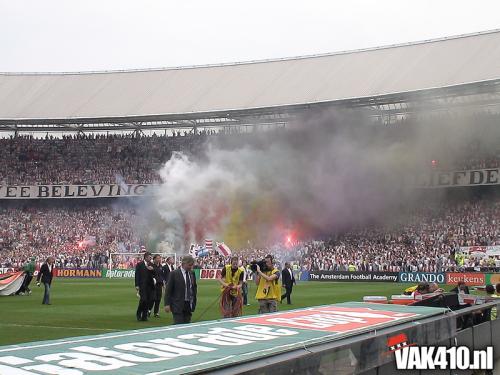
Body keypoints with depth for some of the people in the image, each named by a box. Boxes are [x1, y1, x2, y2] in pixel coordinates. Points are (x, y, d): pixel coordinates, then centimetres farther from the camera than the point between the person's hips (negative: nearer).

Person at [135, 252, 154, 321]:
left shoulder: (151, 265, 13)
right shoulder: (139, 264, 0)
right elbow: (137, 275, -2)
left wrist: (152, 269, -9)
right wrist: (137, 285, -8)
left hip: (150, 285, 5)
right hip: (142, 285, -5)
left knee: (148, 300, 2)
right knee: (143, 299, -13)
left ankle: (144, 316, 11)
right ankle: (138, 313, 7)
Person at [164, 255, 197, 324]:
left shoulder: (192, 273, 9)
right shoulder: (174, 274, -7)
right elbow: (168, 290, -7)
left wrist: (194, 302, 12)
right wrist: (167, 304, -12)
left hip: (189, 305, 5)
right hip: (178, 305, -5)